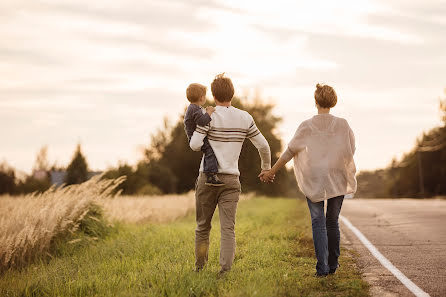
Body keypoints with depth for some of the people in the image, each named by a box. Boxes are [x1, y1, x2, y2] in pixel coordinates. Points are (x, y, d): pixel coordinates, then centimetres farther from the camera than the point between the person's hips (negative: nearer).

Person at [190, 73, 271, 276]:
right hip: (231, 179, 2)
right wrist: (266, 167, 25)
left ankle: (199, 267, 24)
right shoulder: (245, 118, 4)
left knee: (203, 226, 13)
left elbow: (195, 144, -16)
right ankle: (225, 269, -14)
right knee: (228, 227, -2)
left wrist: (195, 138, 8)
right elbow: (263, 146, 9)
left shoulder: (208, 117, -7)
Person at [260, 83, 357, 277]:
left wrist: (272, 172, 5)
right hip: (337, 179, 2)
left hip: (314, 180, -2)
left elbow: (290, 152, -3)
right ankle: (333, 264, 20)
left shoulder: (307, 126, -4)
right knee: (332, 222, 14)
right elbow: (351, 151, 5)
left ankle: (322, 266, -10)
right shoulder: (342, 125, -1)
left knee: (318, 222, 1)